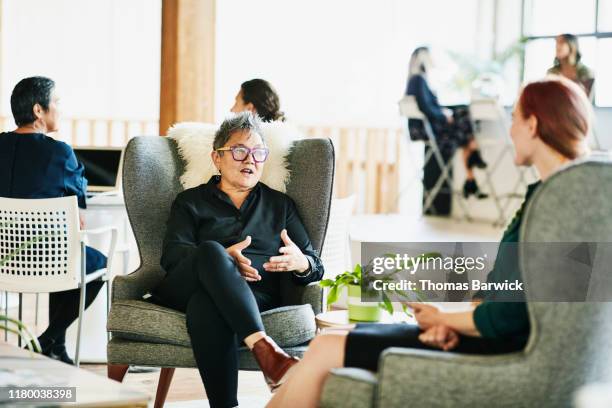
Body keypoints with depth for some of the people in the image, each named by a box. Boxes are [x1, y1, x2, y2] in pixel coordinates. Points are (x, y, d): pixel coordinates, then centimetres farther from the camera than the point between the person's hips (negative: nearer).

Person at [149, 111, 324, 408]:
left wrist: (301, 264, -9)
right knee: (211, 251, -38)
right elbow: (172, 255, 4)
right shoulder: (191, 202, 23)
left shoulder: (281, 205, 27)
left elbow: (315, 267, 20)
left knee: (206, 304, -39)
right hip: (186, 288, 0)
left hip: (254, 295, 0)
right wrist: (223, 259, -18)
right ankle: (263, 348, -54)